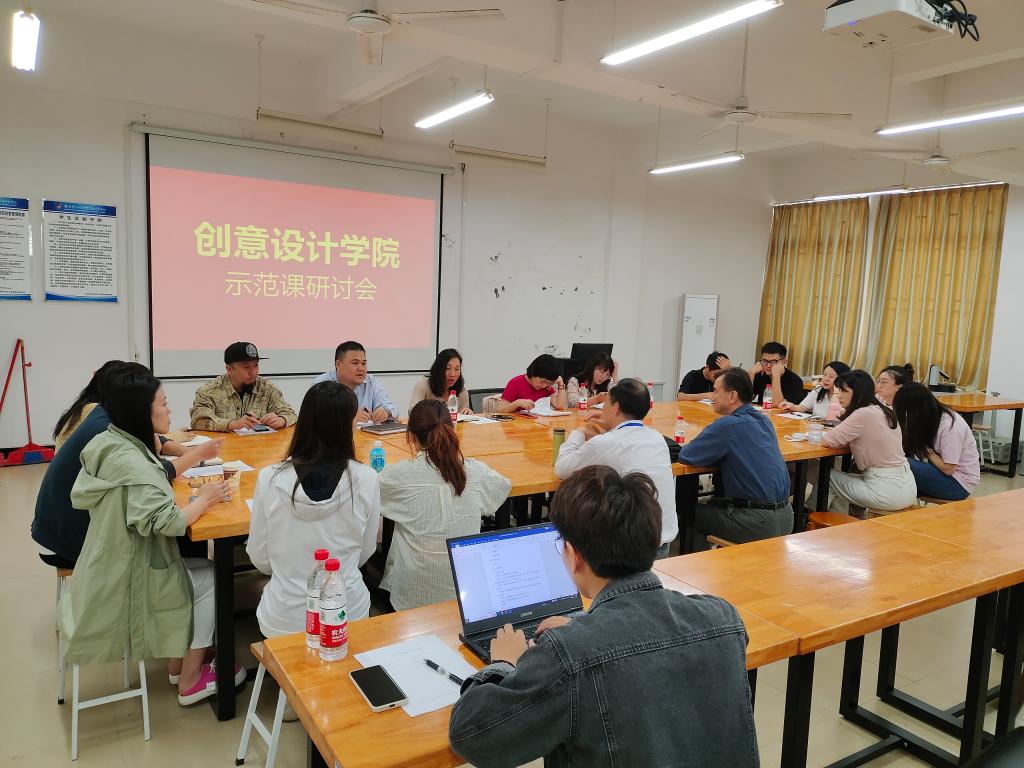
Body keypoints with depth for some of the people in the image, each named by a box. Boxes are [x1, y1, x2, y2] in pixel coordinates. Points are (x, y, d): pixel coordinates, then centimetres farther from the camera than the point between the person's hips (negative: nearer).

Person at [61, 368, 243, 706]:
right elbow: (169, 523, -34)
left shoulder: (106, 443, -2)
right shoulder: (131, 462, -29)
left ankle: (177, 663, 26)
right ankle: (191, 682, 17)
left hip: (110, 572, 8)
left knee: (198, 568, 17)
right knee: (210, 579, 6)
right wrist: (205, 498, -14)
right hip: (127, 583, -8)